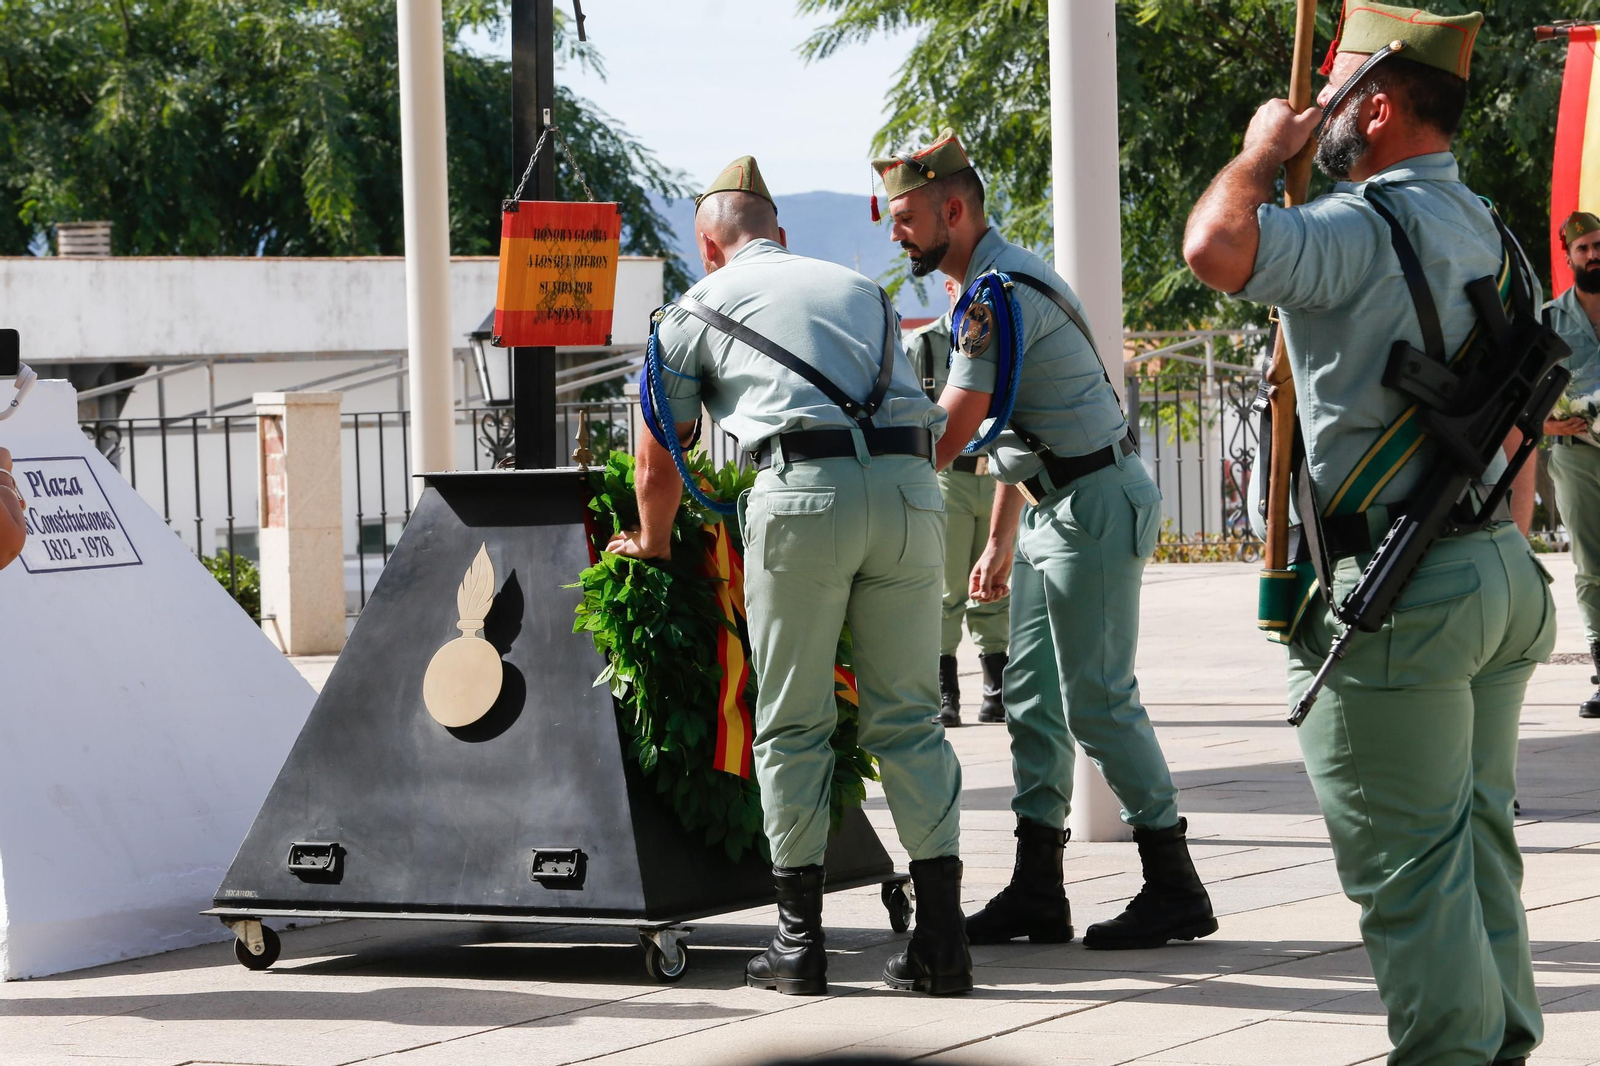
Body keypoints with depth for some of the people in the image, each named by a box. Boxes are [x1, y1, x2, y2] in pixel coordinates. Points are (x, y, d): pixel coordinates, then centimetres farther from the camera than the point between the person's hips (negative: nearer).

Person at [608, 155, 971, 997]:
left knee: (793, 724, 6)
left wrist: (653, 548, 39)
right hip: (911, 487, 3)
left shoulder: (698, 309, 18)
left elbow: (658, 466, 21)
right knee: (907, 719, 8)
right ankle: (940, 936, 2)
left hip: (806, 490, -3)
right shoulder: (861, 290, 30)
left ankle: (799, 940, 7)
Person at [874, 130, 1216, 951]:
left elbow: (946, 437, -23)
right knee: (1033, 698, 8)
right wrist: (1000, 540, 22)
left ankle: (1175, 888, 0)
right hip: (1051, 508, 10)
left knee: (1097, 701, -7)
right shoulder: (994, 284, 14)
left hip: (1095, 505, -10)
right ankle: (1037, 892, 11)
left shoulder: (1002, 296, -20)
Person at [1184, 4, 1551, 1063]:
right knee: (1477, 835, 17)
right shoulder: (1491, 236, 14)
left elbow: (1217, 248, -31)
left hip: (1400, 591, -9)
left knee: (1408, 860, -2)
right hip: (1506, 575, 9)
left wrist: (1263, 149, -12)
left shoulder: (1368, 228, -15)